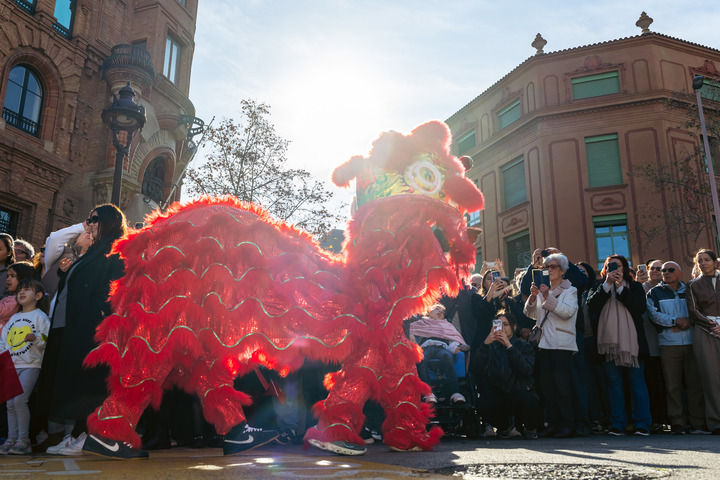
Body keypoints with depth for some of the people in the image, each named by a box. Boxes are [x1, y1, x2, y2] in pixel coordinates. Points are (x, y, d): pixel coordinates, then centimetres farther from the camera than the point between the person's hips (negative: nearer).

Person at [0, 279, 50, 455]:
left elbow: (48, 339, -7)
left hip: (30, 365, -6)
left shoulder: (40, 316, 1)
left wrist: (36, 338, -25)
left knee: (20, 400, -16)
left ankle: (24, 441, -8)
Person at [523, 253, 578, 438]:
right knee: (546, 385, 3)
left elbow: (567, 311, -13)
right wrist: (533, 296, -7)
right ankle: (553, 423, 9)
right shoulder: (542, 289, 19)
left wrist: (548, 297, -21)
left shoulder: (570, 290, 4)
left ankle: (567, 424, -2)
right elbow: (529, 313, 10)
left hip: (562, 344, -5)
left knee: (562, 384, -9)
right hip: (544, 343, 5)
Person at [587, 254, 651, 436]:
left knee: (637, 382, -1)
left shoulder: (635, 287, 13)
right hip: (608, 341, 1)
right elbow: (592, 304, -3)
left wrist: (620, 287, -5)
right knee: (614, 383, 3)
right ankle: (617, 425, 6)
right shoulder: (599, 287, 16)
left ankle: (642, 424, 4)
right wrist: (607, 284, -7)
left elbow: (640, 307, -4)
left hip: (631, 341, -1)